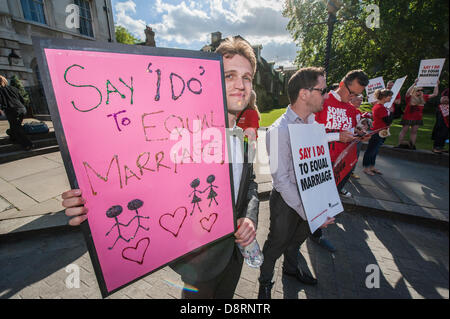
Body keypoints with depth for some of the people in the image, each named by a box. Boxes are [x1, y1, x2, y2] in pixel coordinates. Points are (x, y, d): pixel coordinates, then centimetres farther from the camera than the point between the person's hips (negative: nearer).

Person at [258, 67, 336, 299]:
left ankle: (291, 267, 59)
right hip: (286, 199, -7)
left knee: (299, 235, 28)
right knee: (277, 242, 15)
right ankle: (265, 282, 46)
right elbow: (281, 180, -26)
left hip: (309, 193, 7)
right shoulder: (279, 131, -27)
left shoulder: (312, 120, -1)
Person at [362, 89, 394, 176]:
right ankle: (366, 168, 13)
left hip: (379, 133, 10)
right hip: (378, 133, -10)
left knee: (375, 150, 17)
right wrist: (391, 112, -7)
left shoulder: (378, 105, 8)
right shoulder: (380, 108, -22)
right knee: (371, 150, 1)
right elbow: (388, 122, -19)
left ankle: (372, 167, 28)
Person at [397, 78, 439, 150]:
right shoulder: (409, 97, -7)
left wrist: (437, 85, 8)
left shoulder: (423, 98, 10)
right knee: (404, 130, 1)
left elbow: (435, 94, 14)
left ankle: (412, 145, 13)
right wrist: (414, 83, -28)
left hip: (418, 118, 6)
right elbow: (408, 92, -27)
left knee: (414, 131, 8)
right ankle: (400, 144, 4)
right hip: (408, 117, -5)